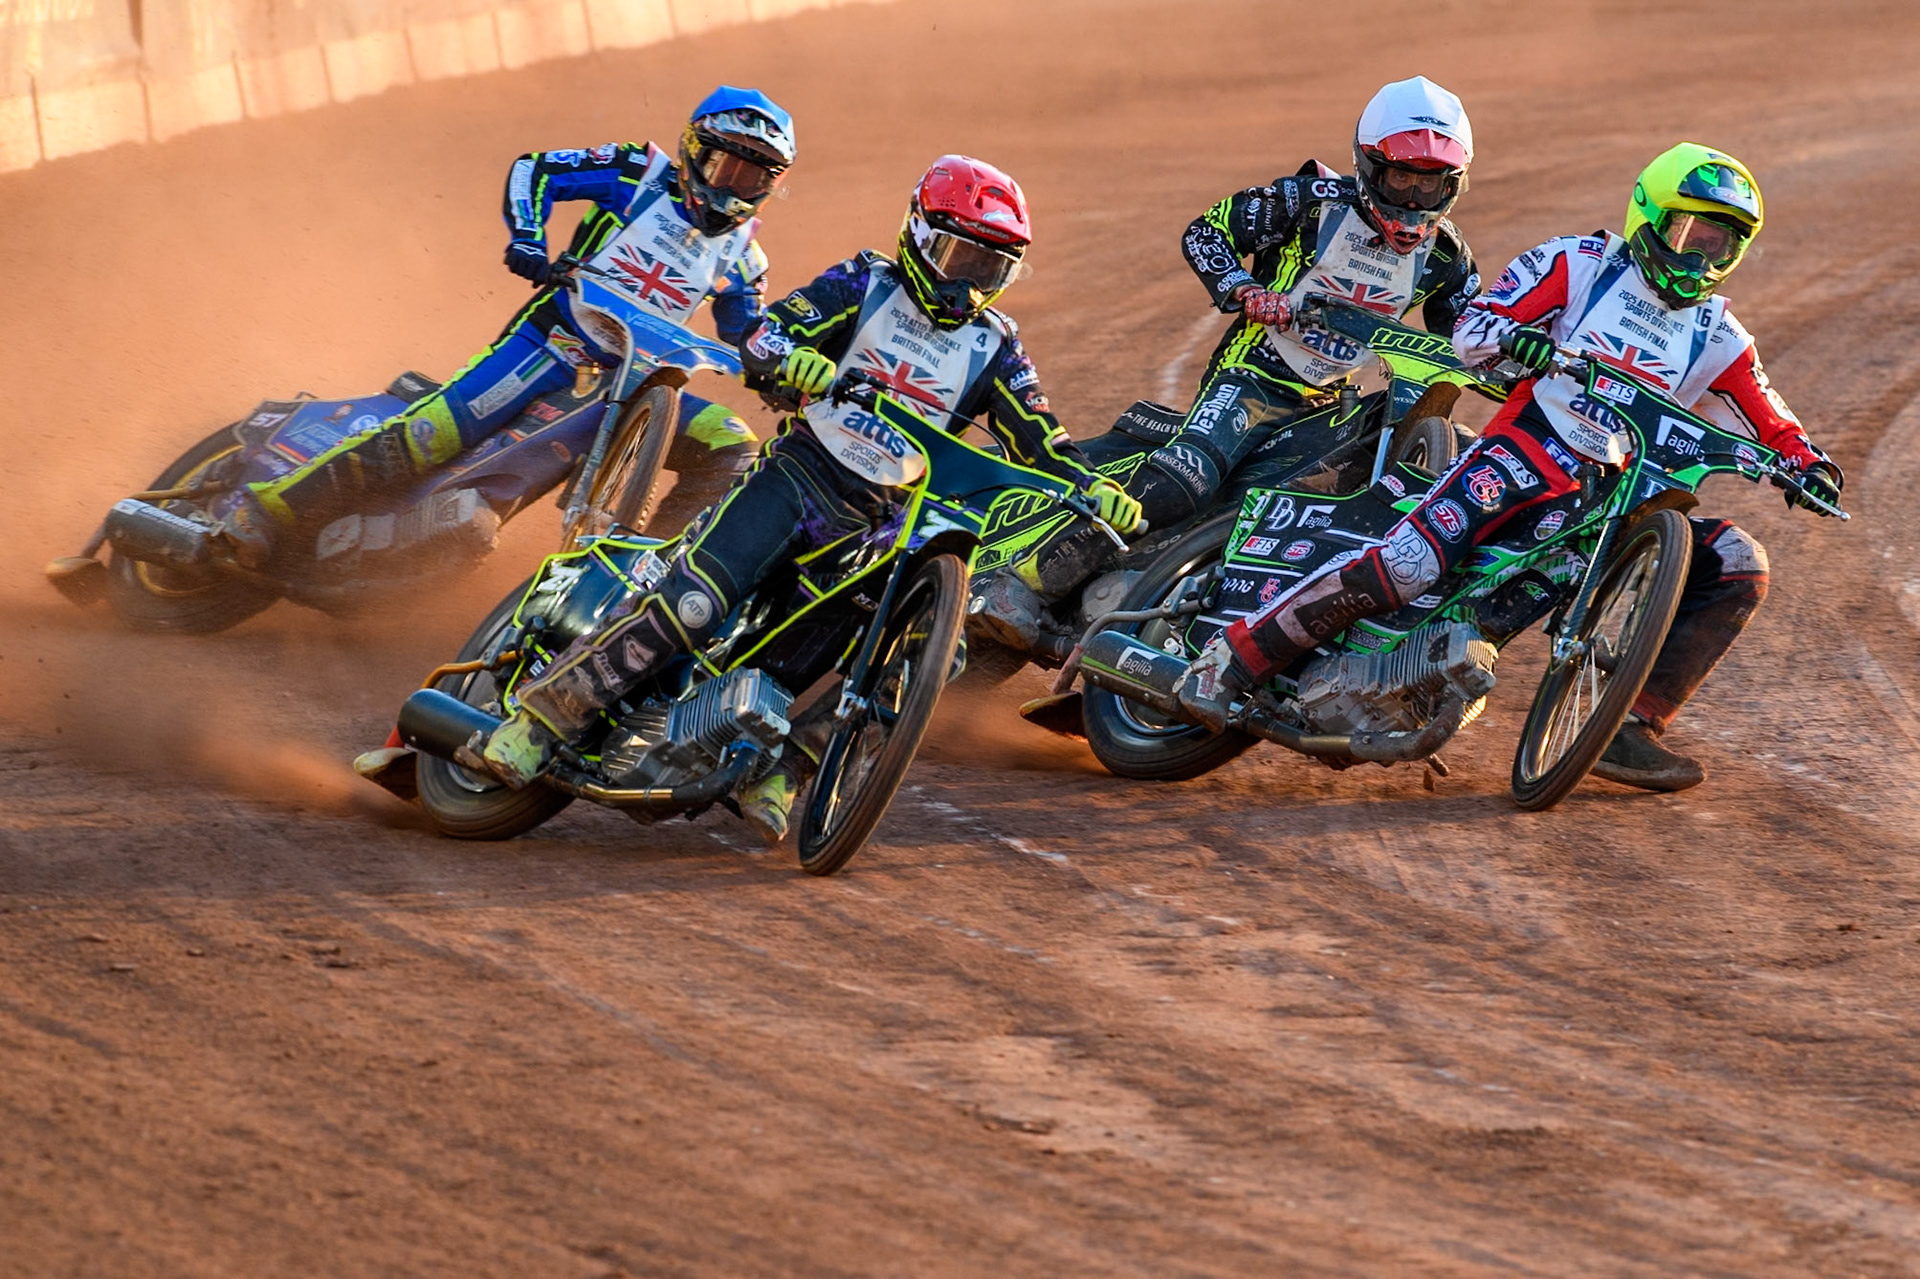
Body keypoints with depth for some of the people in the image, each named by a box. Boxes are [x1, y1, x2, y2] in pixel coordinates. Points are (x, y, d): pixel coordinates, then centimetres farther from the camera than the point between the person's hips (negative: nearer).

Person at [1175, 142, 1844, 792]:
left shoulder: (1716, 338, 16)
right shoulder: (1580, 264, 5)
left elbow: (1771, 425, 20)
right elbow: (1470, 330, -1)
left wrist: (1807, 464, -3)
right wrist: (1513, 338, -24)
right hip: (1528, 448, -5)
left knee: (1738, 569, -10)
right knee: (1406, 564, -28)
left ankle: (1635, 728, -10)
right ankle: (1231, 663, -19)